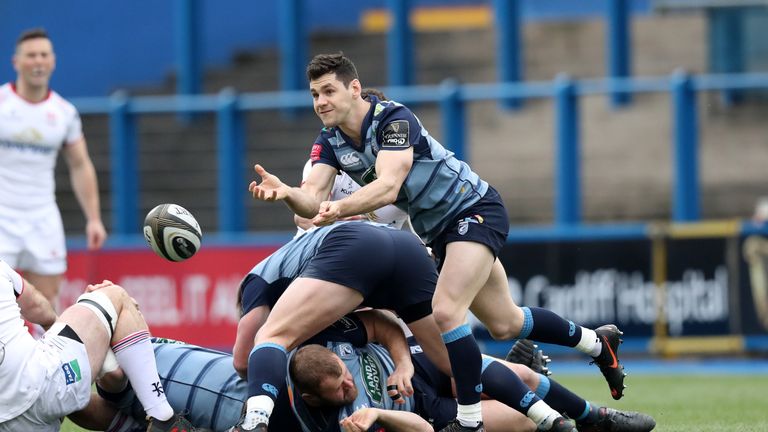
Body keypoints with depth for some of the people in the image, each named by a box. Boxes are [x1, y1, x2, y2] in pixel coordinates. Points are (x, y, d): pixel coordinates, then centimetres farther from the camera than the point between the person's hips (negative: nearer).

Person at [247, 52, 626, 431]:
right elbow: (312, 199, -20)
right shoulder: (330, 142, -5)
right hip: (437, 230, 8)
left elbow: (388, 186, -40)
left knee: (446, 311, -27)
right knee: (504, 324, 18)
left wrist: (340, 208, -56)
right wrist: (285, 192, -43)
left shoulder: (394, 118, -25)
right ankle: (598, 342, 41)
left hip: (474, 210, -8)